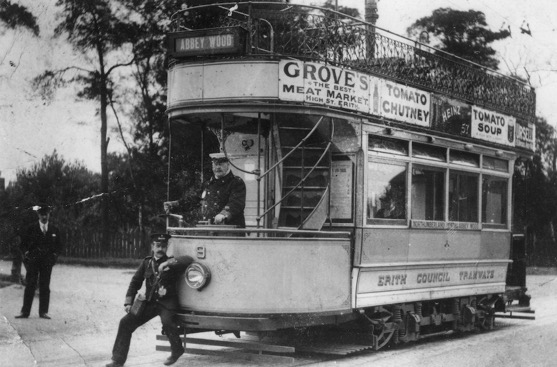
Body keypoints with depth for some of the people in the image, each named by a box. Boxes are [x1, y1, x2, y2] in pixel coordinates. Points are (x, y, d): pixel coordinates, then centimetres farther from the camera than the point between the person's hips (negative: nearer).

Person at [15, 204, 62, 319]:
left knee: (45, 287, 3)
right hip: (33, 261, -1)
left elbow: (59, 245, 12)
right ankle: (25, 312, 2)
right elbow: (23, 243, 7)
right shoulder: (31, 229, 3)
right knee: (30, 286, -2)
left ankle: (43, 312, 7)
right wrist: (26, 252, -9)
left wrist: (55, 255, -4)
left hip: (47, 262, 1)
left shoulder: (54, 230, 7)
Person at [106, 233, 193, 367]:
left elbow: (189, 260, -22)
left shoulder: (171, 263, -4)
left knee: (167, 321, -33)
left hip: (167, 302, -4)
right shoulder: (147, 262, 7)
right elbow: (135, 281, 12)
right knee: (126, 322, -5)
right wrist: (128, 302, 2)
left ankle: (177, 351, -5)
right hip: (150, 302, 4)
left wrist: (168, 263, -30)